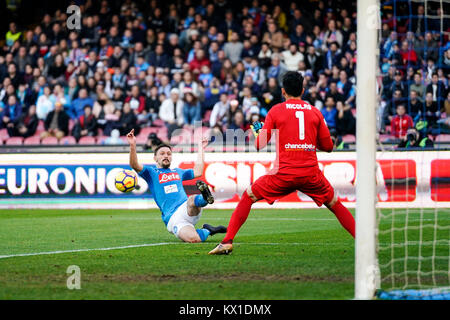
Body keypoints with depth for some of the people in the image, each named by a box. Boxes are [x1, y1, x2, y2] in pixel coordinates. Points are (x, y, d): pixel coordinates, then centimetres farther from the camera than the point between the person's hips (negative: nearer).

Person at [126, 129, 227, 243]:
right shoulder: (151, 172, 15)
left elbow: (198, 172, 36)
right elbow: (135, 165, -3)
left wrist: (200, 149, 41)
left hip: (188, 211, 4)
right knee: (192, 238, -32)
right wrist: (132, 146, -18)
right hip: (173, 219, -4)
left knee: (192, 200, -36)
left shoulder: (177, 172, 32)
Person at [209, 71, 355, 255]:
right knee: (335, 205, 20)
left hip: (285, 173, -2)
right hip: (311, 174, 2)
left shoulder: (276, 111, 3)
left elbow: (259, 144, 2)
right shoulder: (315, 112, 9)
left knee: (248, 197, 14)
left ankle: (227, 242, 4)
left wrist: (257, 131, 24)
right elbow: (328, 146, 11)